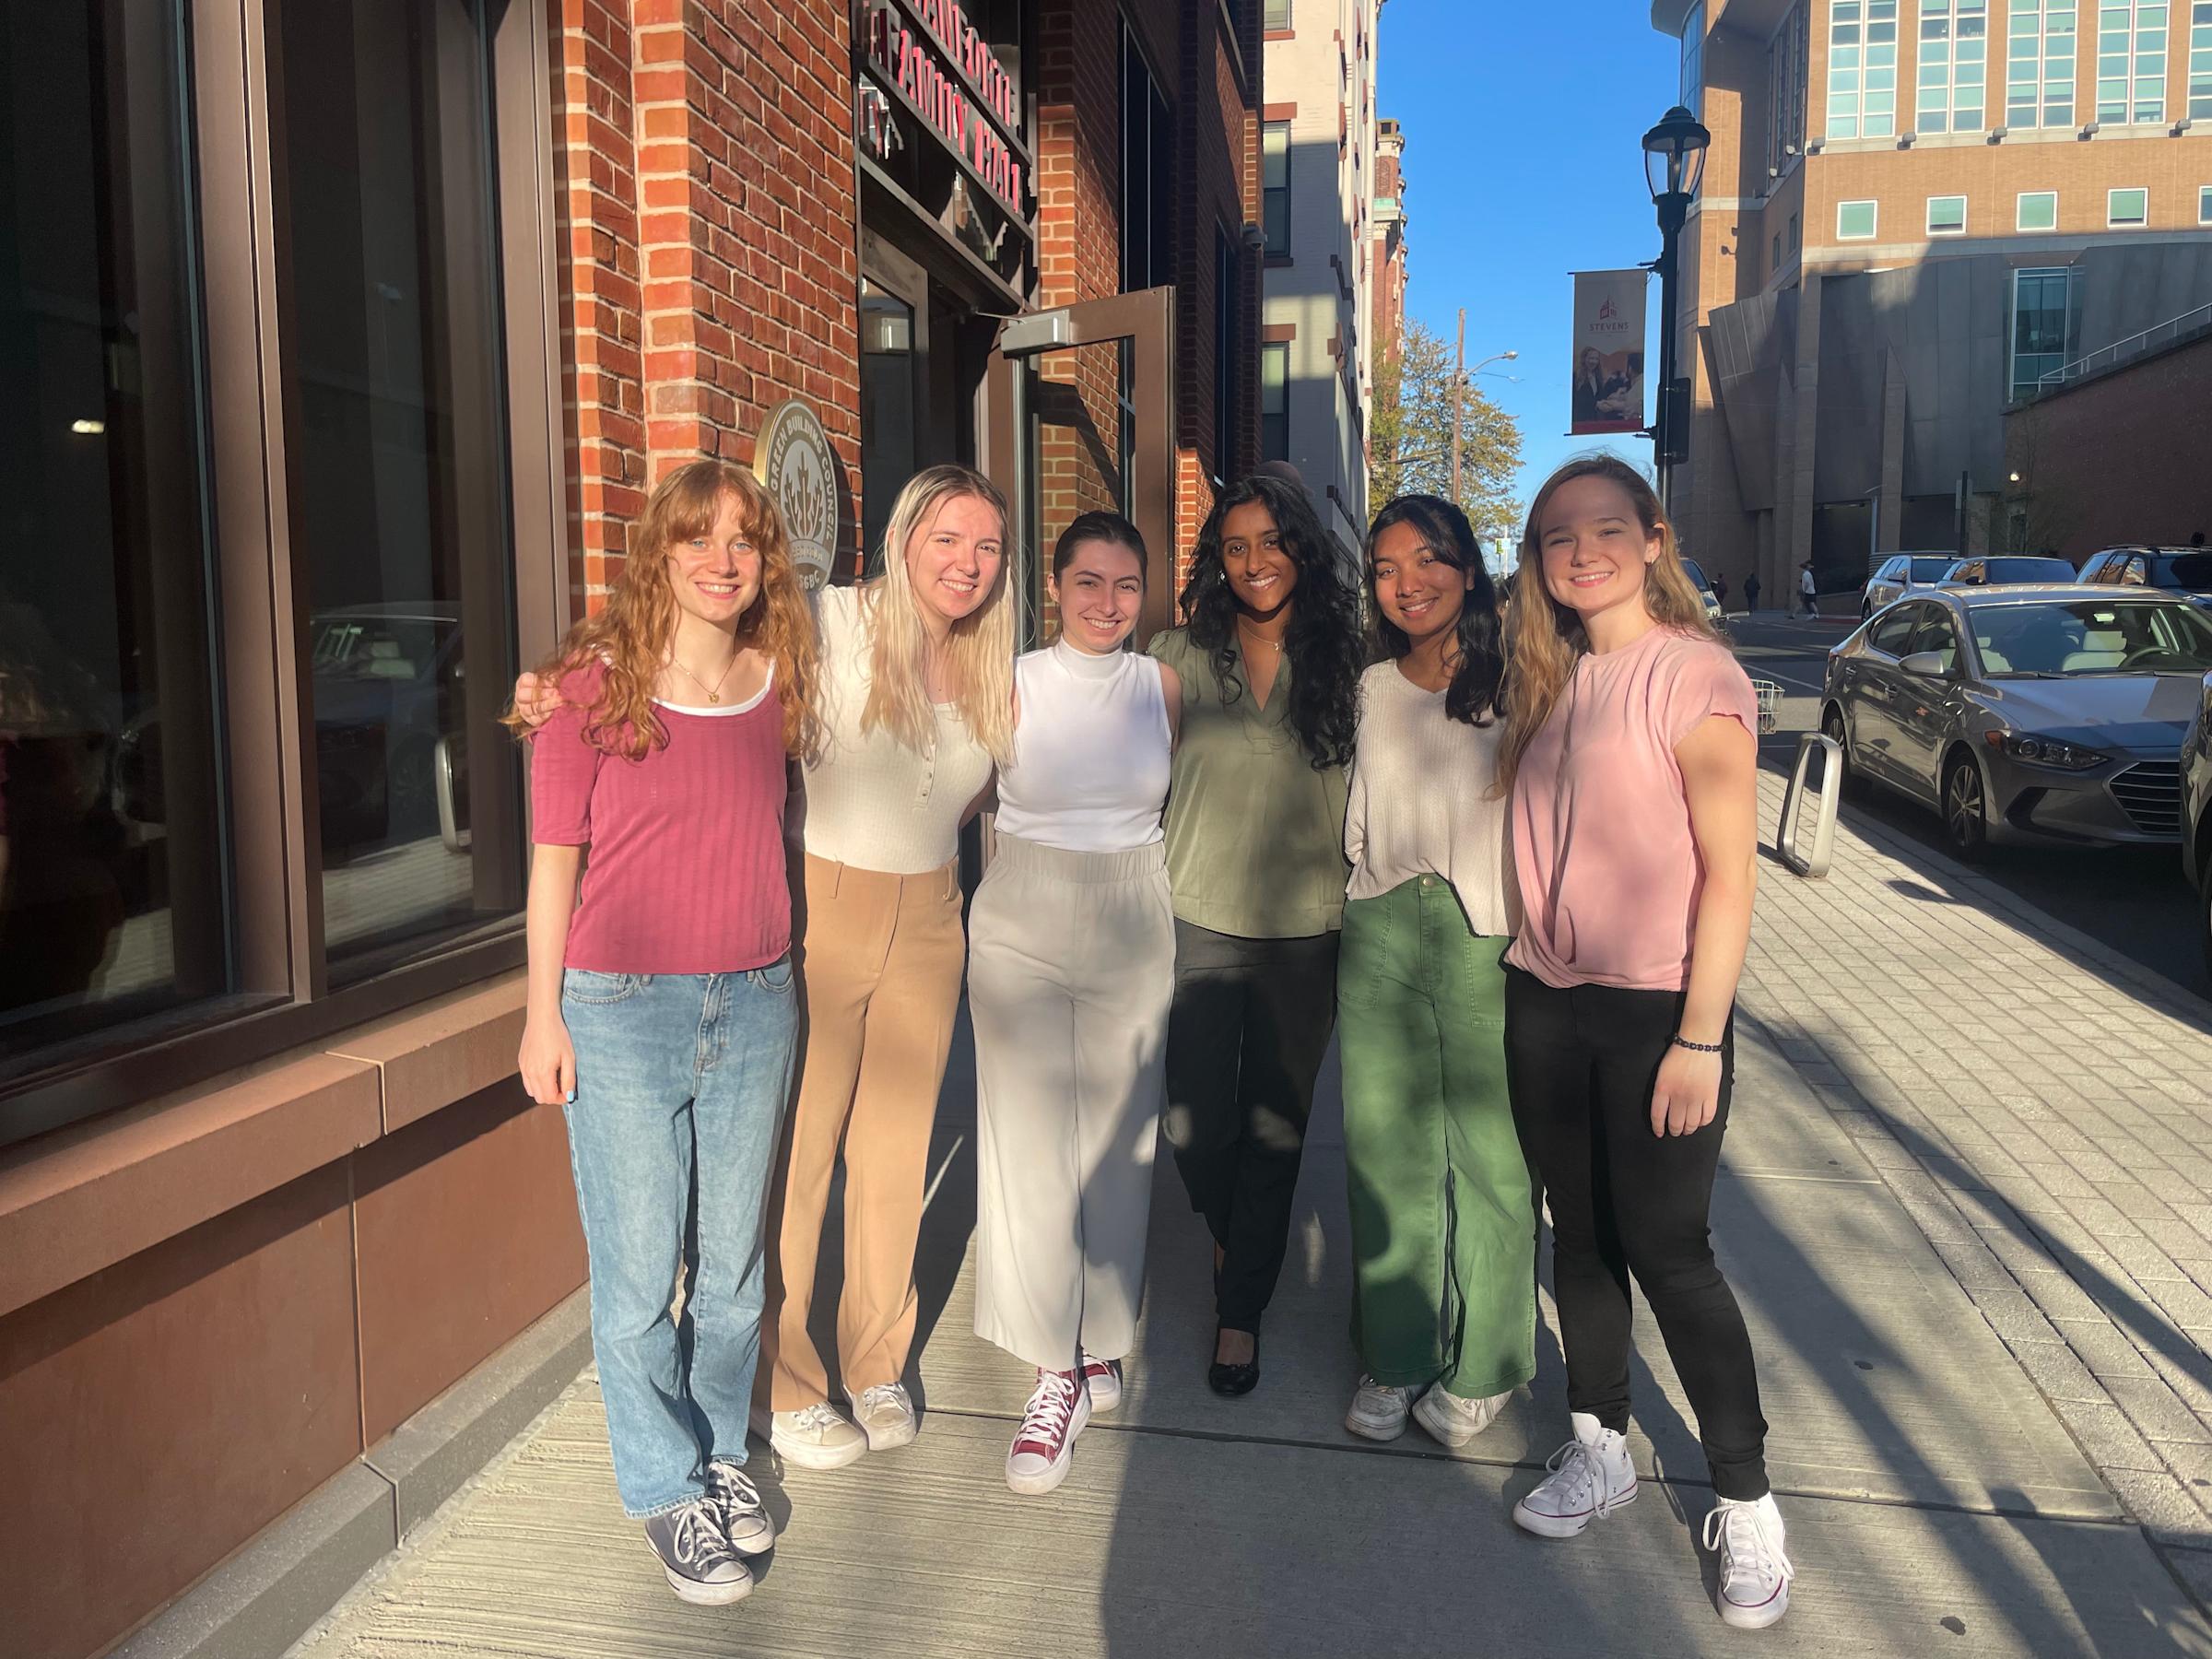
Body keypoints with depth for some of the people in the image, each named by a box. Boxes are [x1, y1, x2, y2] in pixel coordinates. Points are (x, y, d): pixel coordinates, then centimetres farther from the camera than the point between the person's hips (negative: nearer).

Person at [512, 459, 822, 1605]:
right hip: (621, 1007, -3)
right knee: (641, 1270, 6)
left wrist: (779, 975, 12)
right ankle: (665, 1486, 26)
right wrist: (543, 1014, -5)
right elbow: (555, 853, -5)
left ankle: (718, 1450, 35)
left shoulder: (780, 681, 4)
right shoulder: (596, 682, -8)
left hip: (754, 1004, 4)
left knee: (734, 1257, 15)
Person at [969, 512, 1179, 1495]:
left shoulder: (1162, 687, 4)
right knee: (1033, 1142, -3)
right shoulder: (1014, 683, -3)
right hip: (1023, 926, -2)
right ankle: (1062, 1371, 9)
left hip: (1134, 929, 2)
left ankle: (1099, 1344, 25)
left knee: (1116, 1143, 8)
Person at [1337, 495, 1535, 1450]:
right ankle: (1394, 1358, 25)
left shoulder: (1514, 683, -4)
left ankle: (1480, 1370, 22)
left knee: (1490, 1160, 4)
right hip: (1379, 939, 4)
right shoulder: (1373, 688, 11)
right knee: (1386, 1160, 10)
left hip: (1487, 939, -4)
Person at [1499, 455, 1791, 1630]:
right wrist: (1520, 956, 7)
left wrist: (1699, 1040, -16)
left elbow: (1728, 872, -13)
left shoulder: (1694, 675, -11)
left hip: (1656, 1007, -6)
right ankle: (1598, 1452, 30)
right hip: (1546, 1001, 6)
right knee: (1580, 1236, 14)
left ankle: (1745, 1501, 17)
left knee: (1666, 1250, 0)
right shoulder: (1551, 683, 9)